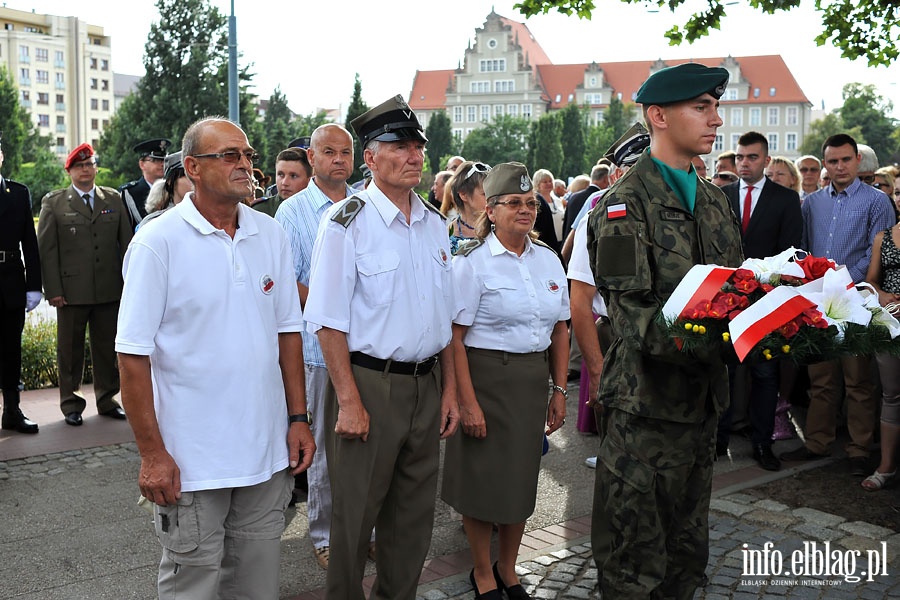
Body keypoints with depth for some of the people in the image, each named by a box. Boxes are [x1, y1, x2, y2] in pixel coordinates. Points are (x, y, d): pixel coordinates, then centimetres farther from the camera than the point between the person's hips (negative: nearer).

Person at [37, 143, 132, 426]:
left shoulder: (113, 199, 10)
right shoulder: (53, 202, 3)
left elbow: (126, 242, 9)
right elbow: (46, 249, 0)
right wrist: (53, 290, -7)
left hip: (110, 291, 2)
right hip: (71, 292, -2)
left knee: (107, 348, 10)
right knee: (70, 350, 7)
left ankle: (107, 400, 23)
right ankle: (71, 405, 19)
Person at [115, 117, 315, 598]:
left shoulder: (271, 235, 5)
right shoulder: (158, 241, -10)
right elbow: (133, 354, -11)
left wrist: (298, 418, 7)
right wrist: (151, 453, -13)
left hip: (267, 451, 5)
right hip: (190, 460, -4)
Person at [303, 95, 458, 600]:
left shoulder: (435, 225, 9)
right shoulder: (347, 223, -10)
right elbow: (329, 322, -13)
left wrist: (449, 389, 11)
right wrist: (349, 402, -17)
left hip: (426, 384, 6)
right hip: (369, 383, -6)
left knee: (414, 515, 16)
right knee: (355, 516, 6)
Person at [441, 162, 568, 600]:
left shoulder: (548, 260, 7)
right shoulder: (472, 262, -10)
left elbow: (560, 330, 12)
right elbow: (455, 336, -13)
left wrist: (559, 390, 8)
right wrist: (468, 401, -17)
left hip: (533, 380, 5)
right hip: (486, 378, -5)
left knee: (522, 479, 14)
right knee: (484, 478, 6)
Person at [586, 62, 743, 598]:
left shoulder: (714, 200, 13)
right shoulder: (626, 204, -12)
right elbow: (637, 315, -19)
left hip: (704, 398, 8)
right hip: (648, 401, -7)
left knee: (689, 552, 20)